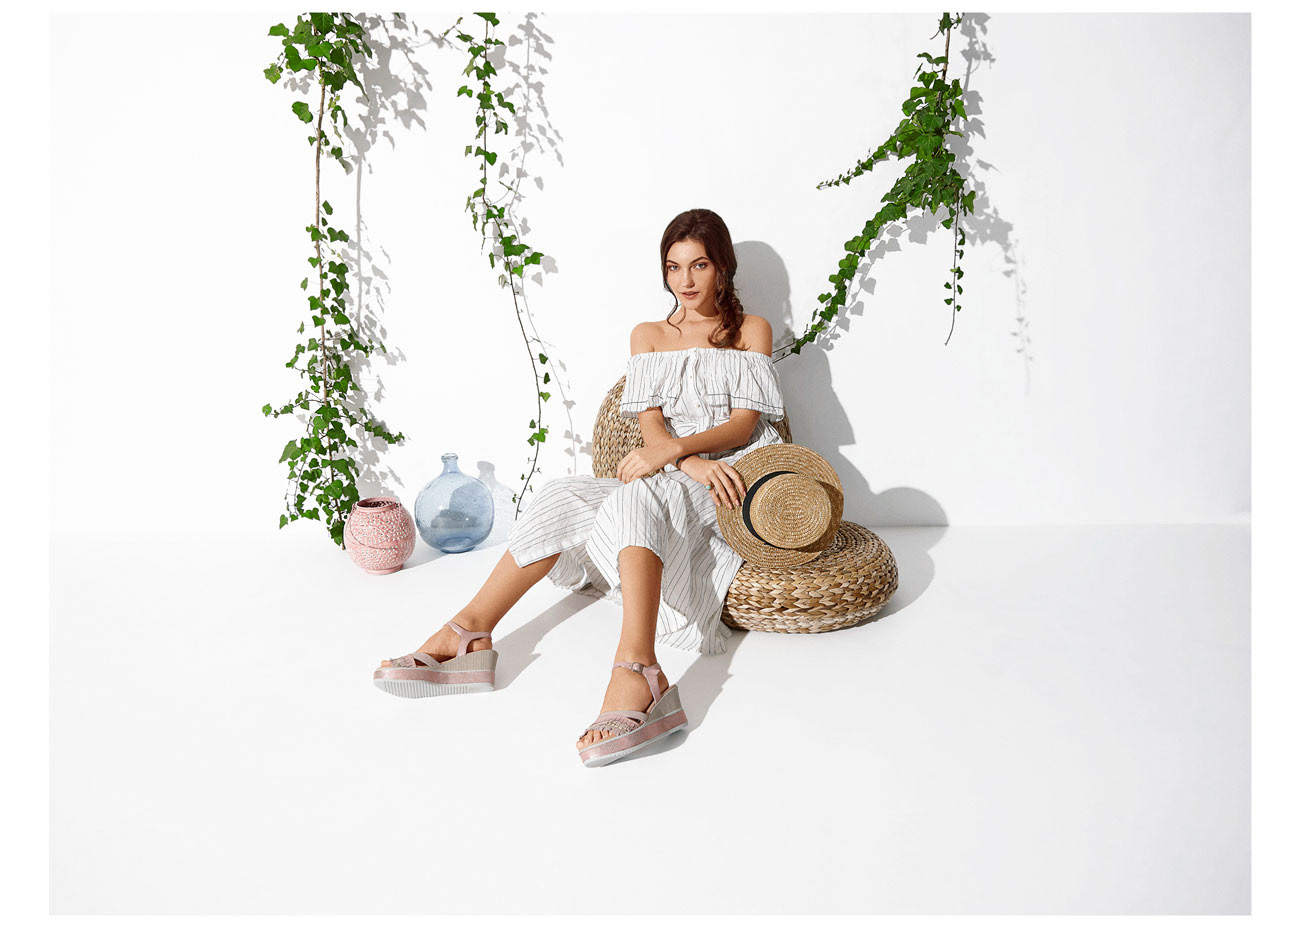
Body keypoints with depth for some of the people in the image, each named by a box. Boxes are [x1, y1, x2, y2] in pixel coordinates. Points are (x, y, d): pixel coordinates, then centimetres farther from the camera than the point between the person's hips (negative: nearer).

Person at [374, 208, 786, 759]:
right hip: (667, 478, 4)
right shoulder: (649, 335, 20)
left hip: (732, 477, -3)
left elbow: (745, 422, -1)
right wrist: (691, 463, -19)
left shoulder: (751, 331, 14)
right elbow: (650, 423, 4)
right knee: (564, 496, -26)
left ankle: (635, 666, -56)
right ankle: (470, 630, -27)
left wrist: (671, 450, -20)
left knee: (638, 497, -37)